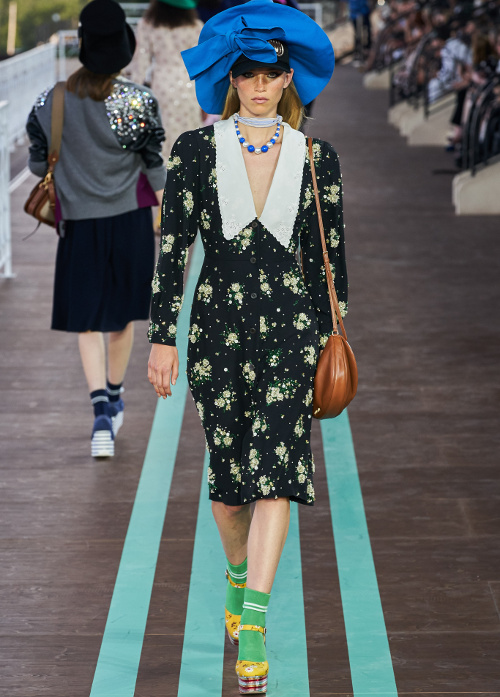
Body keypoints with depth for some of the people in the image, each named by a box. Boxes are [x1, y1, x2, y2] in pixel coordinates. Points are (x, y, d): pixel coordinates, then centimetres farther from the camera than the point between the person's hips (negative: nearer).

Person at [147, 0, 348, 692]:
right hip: (218, 324, 1)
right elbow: (172, 246, 0)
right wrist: (162, 337, -3)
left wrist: (332, 340, 8)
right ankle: (238, 576, 38)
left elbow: (331, 253, 8)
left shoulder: (317, 158, 3)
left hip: (291, 327, -1)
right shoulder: (196, 149, 1)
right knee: (229, 472, 10)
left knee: (275, 467, -13)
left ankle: (252, 622, -16)